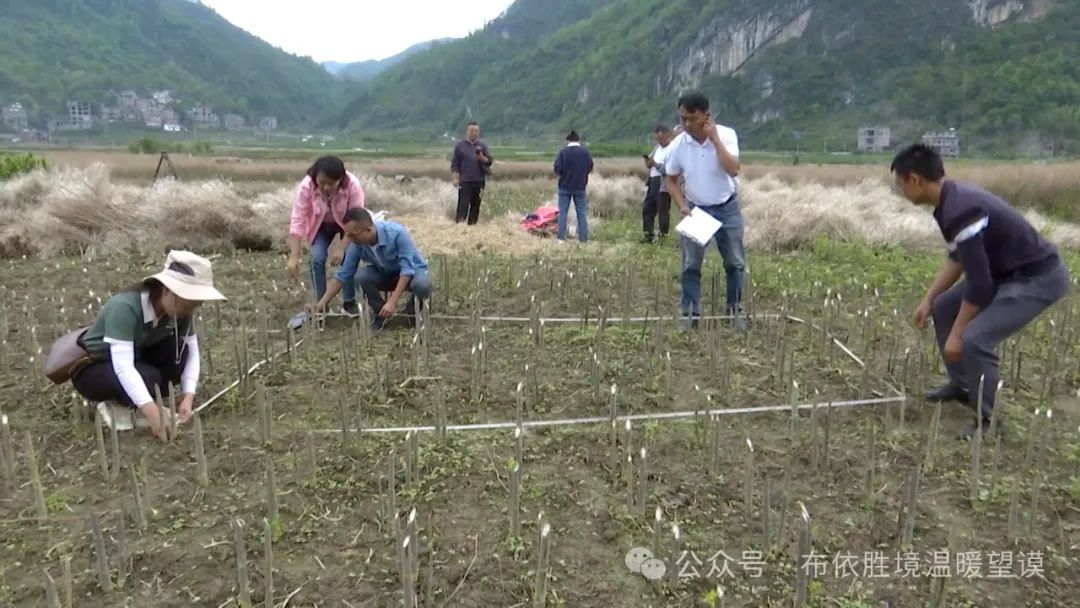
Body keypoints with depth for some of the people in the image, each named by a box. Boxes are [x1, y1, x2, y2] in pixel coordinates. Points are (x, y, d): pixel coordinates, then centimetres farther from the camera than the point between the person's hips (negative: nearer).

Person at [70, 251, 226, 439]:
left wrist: (188, 395, -26)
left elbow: (192, 352, -11)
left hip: (135, 361, 6)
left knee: (180, 349, -20)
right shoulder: (125, 307, -34)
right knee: (148, 377, -34)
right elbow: (122, 367, -41)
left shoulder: (179, 310, -15)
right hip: (91, 370, -6)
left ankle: (134, 404, -6)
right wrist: (151, 411, -47)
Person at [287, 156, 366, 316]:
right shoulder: (306, 186, -33)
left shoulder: (352, 185, -36)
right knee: (317, 259, -15)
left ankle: (349, 302, 4)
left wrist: (341, 248, -37)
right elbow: (297, 220, -33)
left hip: (346, 225, -1)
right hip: (321, 226, 1)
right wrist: (294, 257, -39)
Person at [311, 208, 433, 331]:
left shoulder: (397, 233, -34)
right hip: (385, 273, 4)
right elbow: (342, 275, -10)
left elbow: (407, 269, -33)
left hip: (412, 270, -4)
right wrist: (323, 302, -16)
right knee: (360, 276, -26)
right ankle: (381, 312, 0)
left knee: (422, 285, -37)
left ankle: (412, 313, -3)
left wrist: (392, 302, -38)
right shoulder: (357, 244, -20)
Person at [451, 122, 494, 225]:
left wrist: (482, 158, -16)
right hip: (465, 181, -3)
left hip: (479, 181, 3)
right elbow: (454, 163, 1)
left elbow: (490, 161, 4)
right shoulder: (460, 145, 3)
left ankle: (472, 224, 15)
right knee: (463, 204, -10)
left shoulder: (483, 146, 9)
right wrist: (455, 178, -7)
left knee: (476, 204, 7)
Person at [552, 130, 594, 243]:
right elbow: (590, 168, 0)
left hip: (564, 187, -1)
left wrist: (563, 175, 8)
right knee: (582, 213, 7)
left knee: (563, 212, 6)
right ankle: (583, 238, 7)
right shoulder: (585, 152, -4)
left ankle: (561, 237, 4)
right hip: (580, 187, 1)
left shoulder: (563, 152, -9)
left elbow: (557, 169, -13)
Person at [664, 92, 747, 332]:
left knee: (736, 262, 7)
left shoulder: (726, 135, -17)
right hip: (696, 209, 1)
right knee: (691, 265, 3)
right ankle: (690, 312, 13)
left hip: (727, 208, -1)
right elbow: (672, 180, 1)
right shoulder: (678, 146, -12)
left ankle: (735, 309, 23)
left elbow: (734, 170, -30)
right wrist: (682, 205, -13)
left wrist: (715, 138, -28)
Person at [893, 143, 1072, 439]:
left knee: (975, 339, -22)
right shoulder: (952, 198, 0)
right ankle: (962, 385, 28)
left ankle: (989, 420, -2)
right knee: (943, 307, 15)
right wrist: (928, 298, 10)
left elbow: (978, 283, -27)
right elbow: (958, 258, 14)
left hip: (1039, 278, -11)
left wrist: (956, 334, -17)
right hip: (1007, 270, 11)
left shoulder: (959, 212, -31)